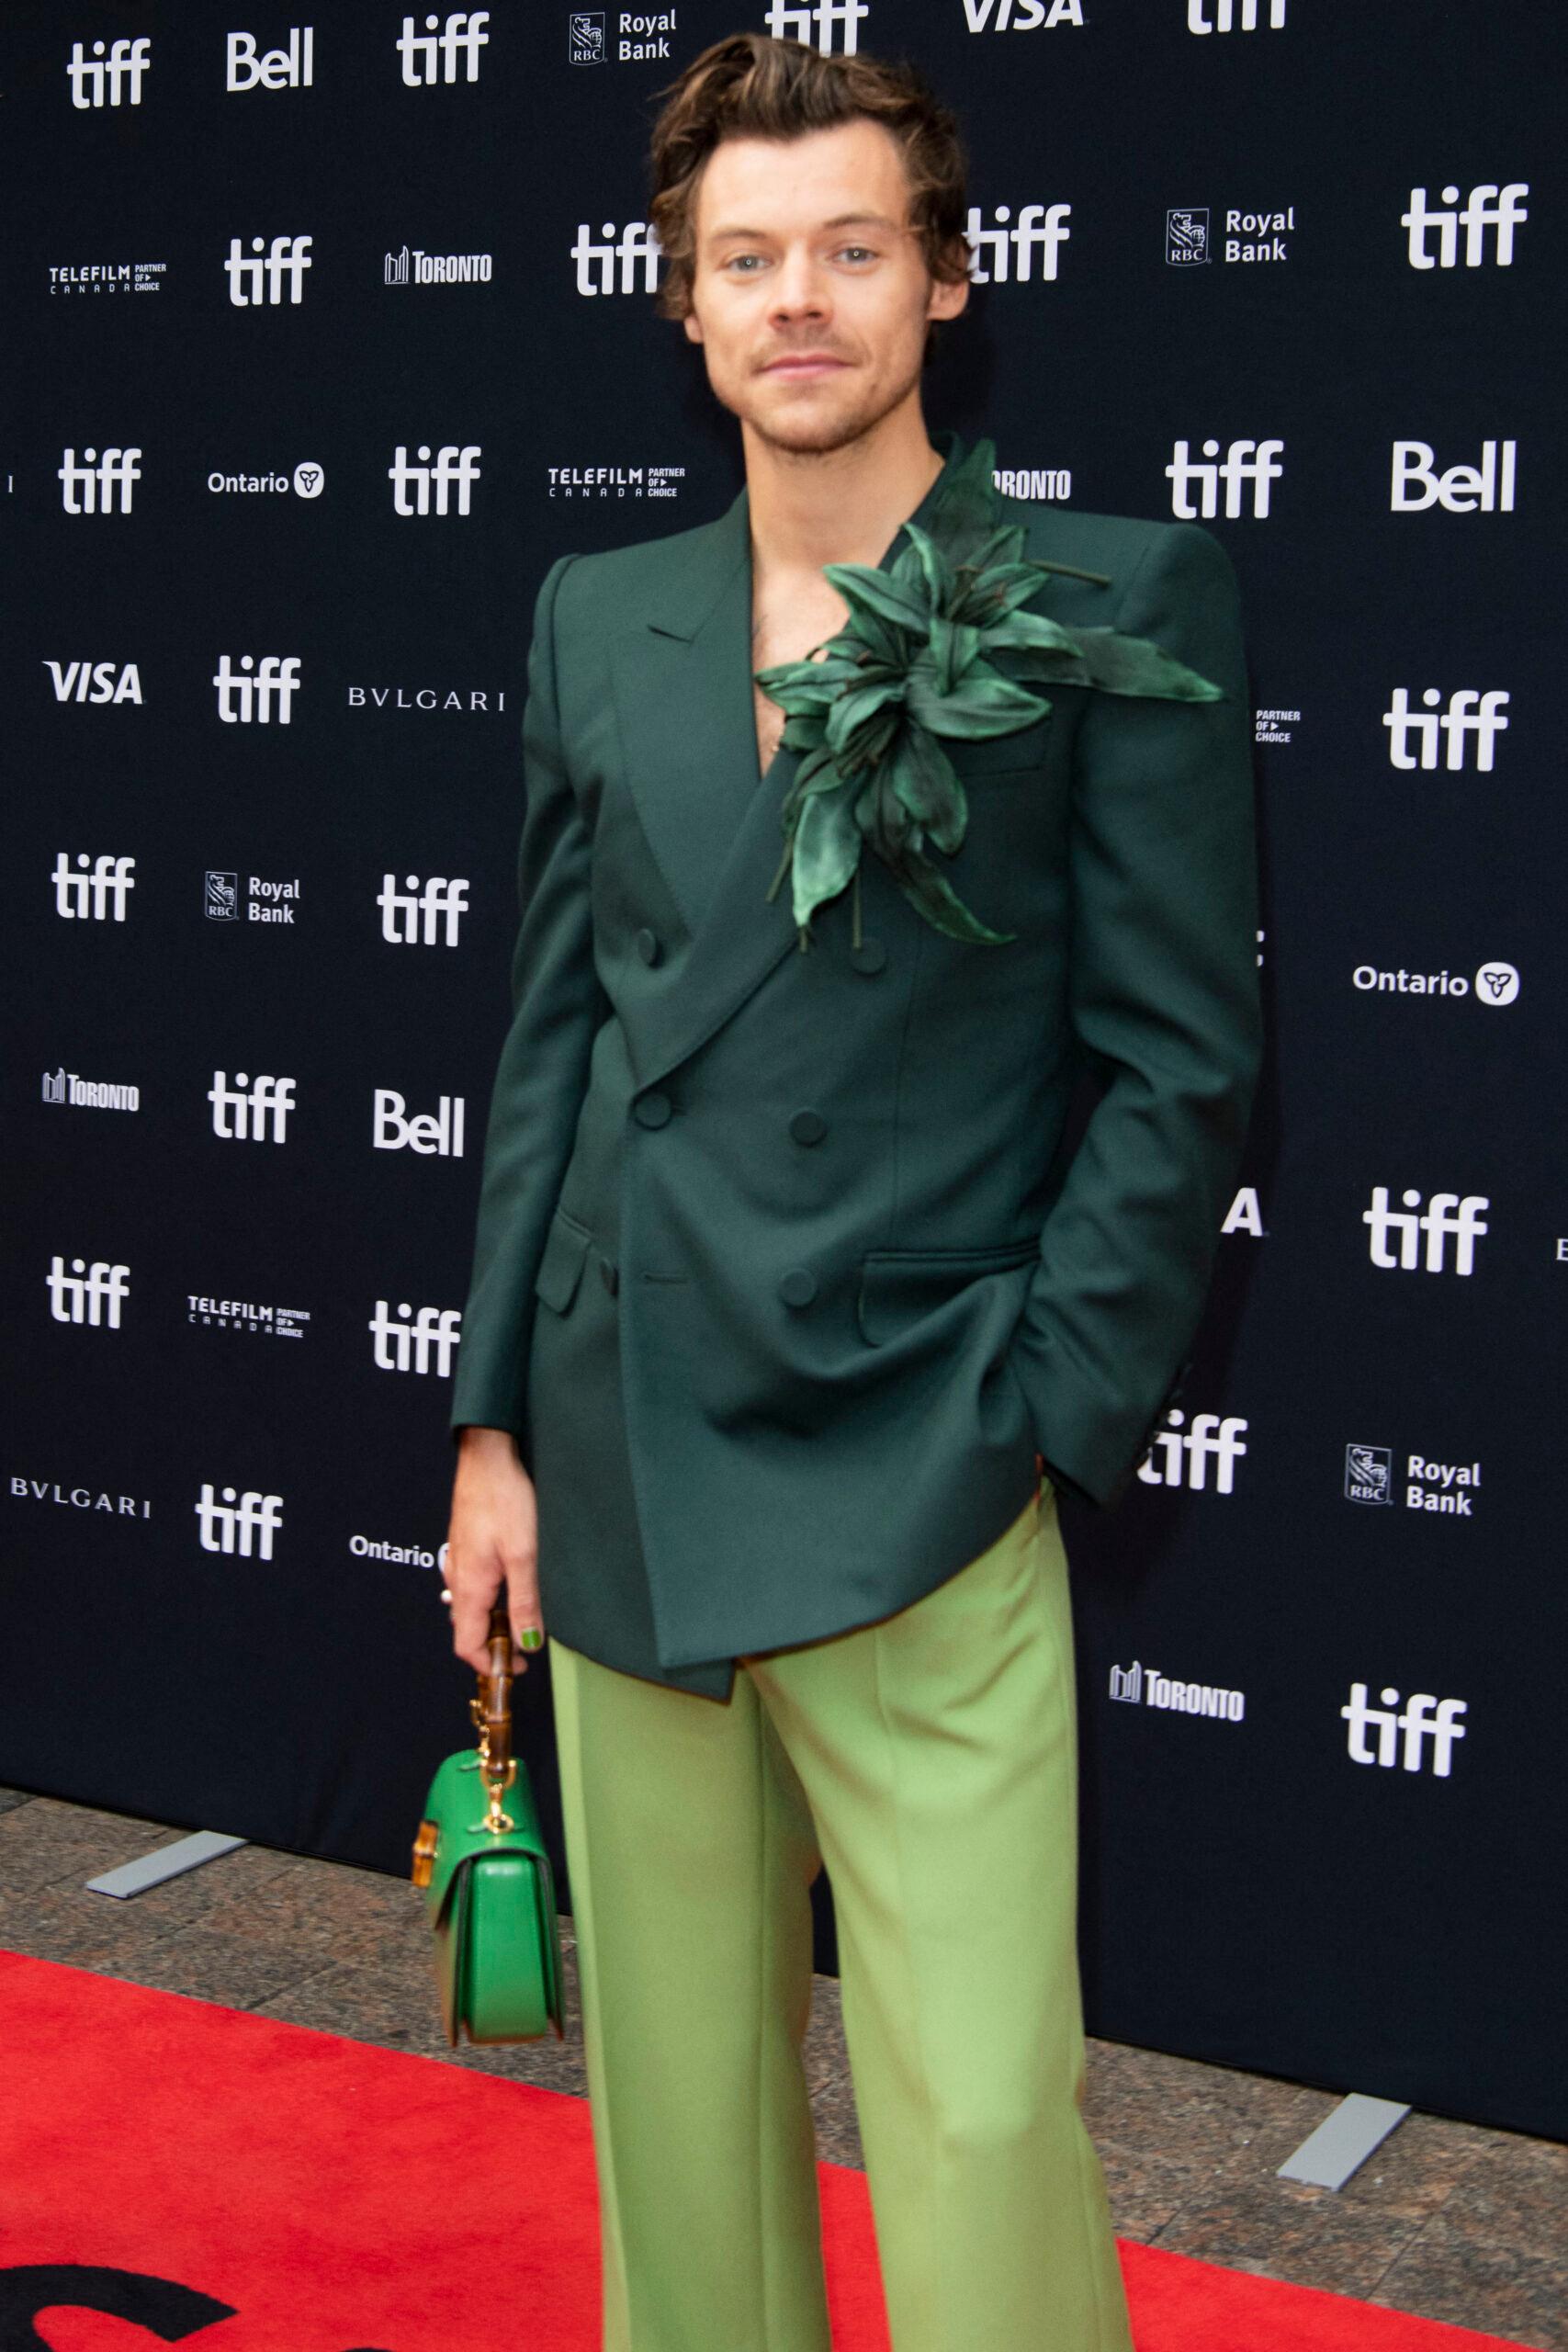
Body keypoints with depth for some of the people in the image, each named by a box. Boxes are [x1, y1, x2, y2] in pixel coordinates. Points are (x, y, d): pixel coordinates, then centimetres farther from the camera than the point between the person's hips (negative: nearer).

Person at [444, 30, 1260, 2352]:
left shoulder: (1119, 601, -2)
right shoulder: (596, 620, 11)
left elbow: (1177, 1058, -3)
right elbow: (555, 1036, 14)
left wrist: (1040, 1428, -7)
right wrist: (499, 1422, 10)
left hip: (918, 1497, -4)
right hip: (622, 1475, 5)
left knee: (983, 2119, -4)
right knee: (676, 2092, 15)